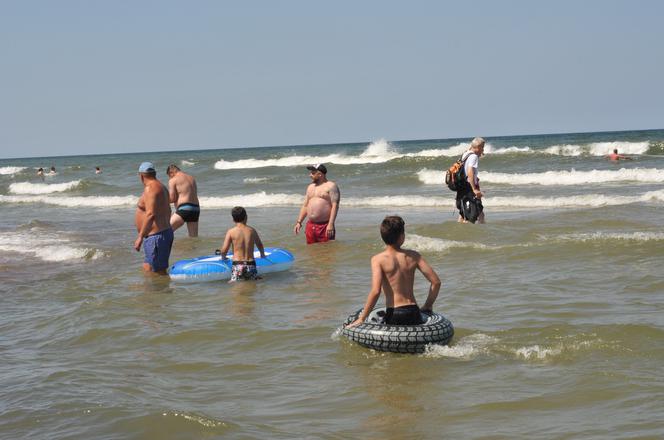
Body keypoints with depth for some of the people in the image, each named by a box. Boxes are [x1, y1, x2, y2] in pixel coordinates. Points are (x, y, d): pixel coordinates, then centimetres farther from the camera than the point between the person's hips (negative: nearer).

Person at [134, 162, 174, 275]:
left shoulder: (150, 188, -15)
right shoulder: (161, 186, 17)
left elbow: (150, 214, -25)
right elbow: (168, 212, 26)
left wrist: (140, 237, -23)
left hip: (155, 236, -11)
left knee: (159, 272, -10)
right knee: (146, 268, 13)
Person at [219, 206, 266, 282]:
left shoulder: (231, 232, -1)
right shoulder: (252, 230, 9)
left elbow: (224, 250, -2)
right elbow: (260, 245, 27)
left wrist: (223, 257, 21)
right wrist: (262, 255, 47)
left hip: (237, 265, -2)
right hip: (251, 264, 3)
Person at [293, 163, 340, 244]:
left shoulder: (331, 186, -3)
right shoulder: (310, 187, 20)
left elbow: (335, 206, -12)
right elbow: (305, 206, 22)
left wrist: (330, 224, -22)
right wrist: (299, 222, 13)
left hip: (325, 226, -7)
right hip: (310, 226, 7)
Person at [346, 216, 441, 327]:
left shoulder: (378, 259, -5)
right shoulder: (413, 256, 7)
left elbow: (375, 291, -16)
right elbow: (436, 282, 7)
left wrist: (361, 319, -9)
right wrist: (427, 307, 21)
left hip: (394, 314, -3)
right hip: (414, 312, 4)